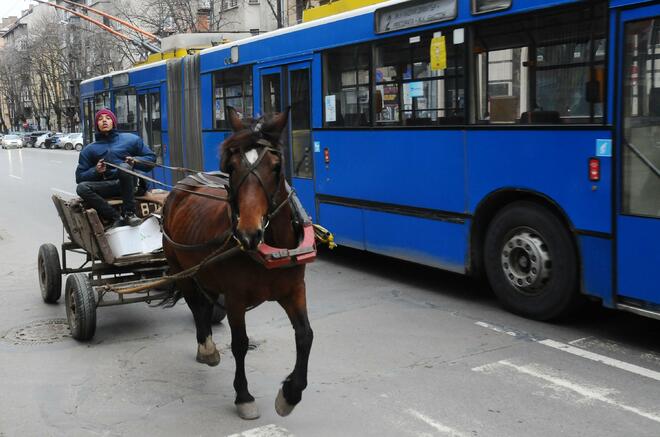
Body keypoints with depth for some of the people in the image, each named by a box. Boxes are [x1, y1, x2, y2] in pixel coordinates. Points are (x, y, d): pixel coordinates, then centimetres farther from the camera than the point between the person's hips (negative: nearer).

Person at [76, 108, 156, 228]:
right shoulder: (89, 150, 17)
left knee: (124, 166, -34)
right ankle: (116, 217, -30)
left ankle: (129, 213, -30)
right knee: (81, 188, -26)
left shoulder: (131, 139, 14)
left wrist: (135, 161, -6)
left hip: (128, 184, -2)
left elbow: (151, 158, 14)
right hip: (107, 186, 2)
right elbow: (80, 177, 12)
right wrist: (96, 171, -8)